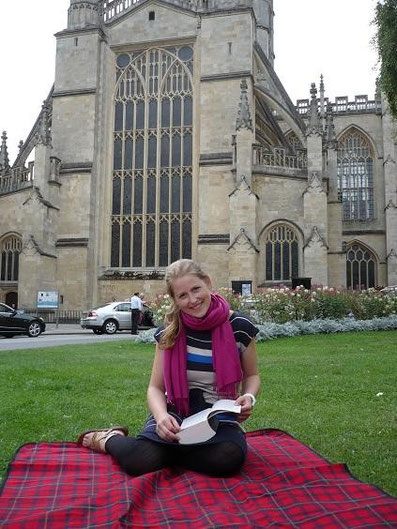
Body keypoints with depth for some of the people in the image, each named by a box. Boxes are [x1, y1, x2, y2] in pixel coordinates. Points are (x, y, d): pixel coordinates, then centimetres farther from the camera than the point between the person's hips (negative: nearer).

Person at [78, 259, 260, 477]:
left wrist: (249, 397, -13)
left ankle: (168, 451, -6)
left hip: (220, 418, 0)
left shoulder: (239, 327, -6)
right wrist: (161, 415, -21)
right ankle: (109, 439, 7)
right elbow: (155, 387, 1)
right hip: (175, 413, 0)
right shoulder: (169, 332, -2)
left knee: (229, 459, -36)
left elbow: (251, 375, 11)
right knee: (137, 461, -31)